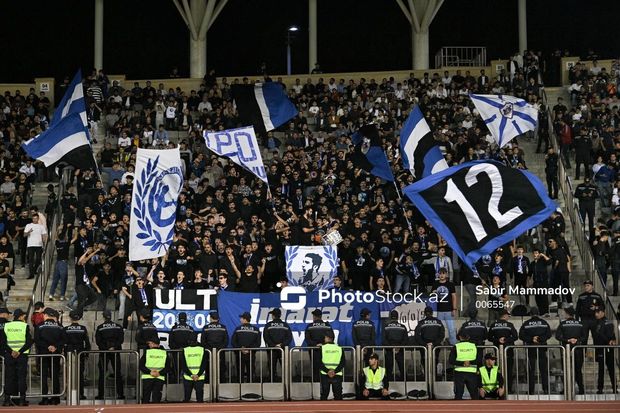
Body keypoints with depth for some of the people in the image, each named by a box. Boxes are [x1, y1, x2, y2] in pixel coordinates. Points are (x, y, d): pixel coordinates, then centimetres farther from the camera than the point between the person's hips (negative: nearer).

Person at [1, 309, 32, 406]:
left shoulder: (6, 326, 3)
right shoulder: (25, 326, -4)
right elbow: (29, 342, -11)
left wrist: (11, 352, -8)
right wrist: (20, 352, -11)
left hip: (9, 355, 2)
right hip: (22, 355, -2)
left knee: (9, 377, 6)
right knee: (21, 376, 2)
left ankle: (7, 399, 4)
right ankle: (22, 400, 0)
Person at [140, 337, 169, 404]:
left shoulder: (147, 352, 1)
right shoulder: (164, 353, 6)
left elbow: (141, 365, -6)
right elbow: (167, 367, 0)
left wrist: (149, 372, -10)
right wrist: (160, 373, -7)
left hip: (147, 378, -1)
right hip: (160, 378, 1)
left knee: (145, 399, 5)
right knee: (156, 398, 3)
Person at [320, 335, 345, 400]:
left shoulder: (322, 348, 1)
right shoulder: (339, 348, 6)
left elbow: (319, 362, -8)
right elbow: (342, 363, -2)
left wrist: (327, 371, -13)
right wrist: (335, 371, -10)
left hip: (325, 375, -1)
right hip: (337, 375, 1)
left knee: (324, 395, 5)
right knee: (338, 395, 4)